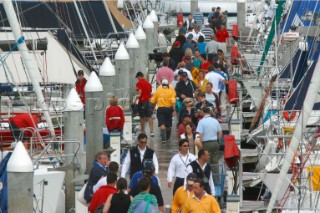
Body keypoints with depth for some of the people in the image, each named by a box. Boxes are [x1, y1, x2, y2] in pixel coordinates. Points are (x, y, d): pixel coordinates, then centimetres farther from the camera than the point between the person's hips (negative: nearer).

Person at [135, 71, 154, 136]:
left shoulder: (139, 83, -8)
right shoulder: (148, 83, 10)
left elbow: (139, 94, -17)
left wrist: (135, 100, -14)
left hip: (142, 102, -5)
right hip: (148, 101, 5)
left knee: (142, 117, 7)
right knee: (149, 117, 3)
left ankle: (142, 131, 13)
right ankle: (151, 131, -6)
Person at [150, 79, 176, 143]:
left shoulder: (158, 91, 1)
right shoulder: (170, 91, -2)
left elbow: (153, 101, 6)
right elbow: (173, 102, -11)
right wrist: (174, 110, -11)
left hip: (160, 109, -1)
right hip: (169, 108, 1)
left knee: (162, 125, -8)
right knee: (168, 125, 16)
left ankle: (164, 138, -23)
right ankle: (167, 137, 33)